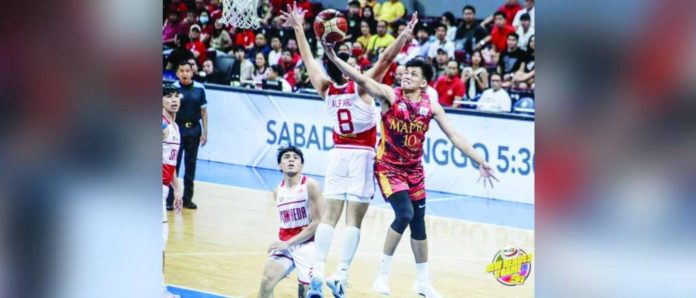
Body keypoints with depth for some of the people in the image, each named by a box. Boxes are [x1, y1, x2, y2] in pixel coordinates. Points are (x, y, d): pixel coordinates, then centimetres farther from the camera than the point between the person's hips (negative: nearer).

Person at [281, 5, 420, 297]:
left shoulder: (326, 89, -1)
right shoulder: (360, 87, -13)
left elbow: (309, 59, 9)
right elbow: (385, 59, -19)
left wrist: (298, 28, 18)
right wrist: (405, 34, -22)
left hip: (338, 153, 4)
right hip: (361, 155, -4)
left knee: (329, 215, 1)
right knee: (353, 219, -6)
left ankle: (317, 271, -10)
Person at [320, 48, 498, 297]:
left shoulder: (431, 106, -2)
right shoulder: (390, 95, -12)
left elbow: (455, 137, 2)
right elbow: (362, 81, -27)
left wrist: (481, 163, 0)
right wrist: (334, 58, -43)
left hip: (414, 170, 4)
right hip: (388, 167, -4)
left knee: (419, 223, 9)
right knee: (405, 214, -21)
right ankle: (383, 273, -7)